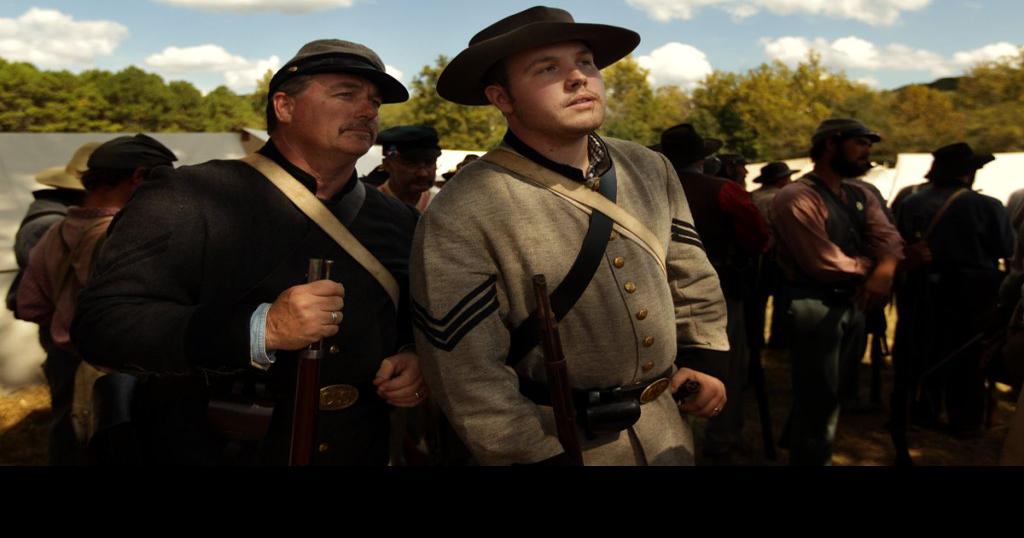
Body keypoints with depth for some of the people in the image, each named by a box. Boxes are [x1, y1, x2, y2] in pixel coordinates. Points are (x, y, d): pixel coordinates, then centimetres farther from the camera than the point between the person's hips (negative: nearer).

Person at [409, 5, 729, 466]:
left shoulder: (650, 170, -1)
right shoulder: (460, 217, -21)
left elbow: (691, 274, 12)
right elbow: (466, 373, -19)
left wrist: (704, 355, 5)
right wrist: (541, 457, -16)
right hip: (558, 444, -5)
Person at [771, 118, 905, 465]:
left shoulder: (861, 197, 11)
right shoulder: (797, 198, -17)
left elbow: (888, 237, -4)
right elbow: (825, 263, -23)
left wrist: (884, 272, -26)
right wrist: (870, 265, -7)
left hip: (854, 303, 9)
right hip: (813, 306, -9)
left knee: (833, 390, 22)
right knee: (818, 395, 2)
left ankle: (798, 445, 42)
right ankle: (811, 458, 21)